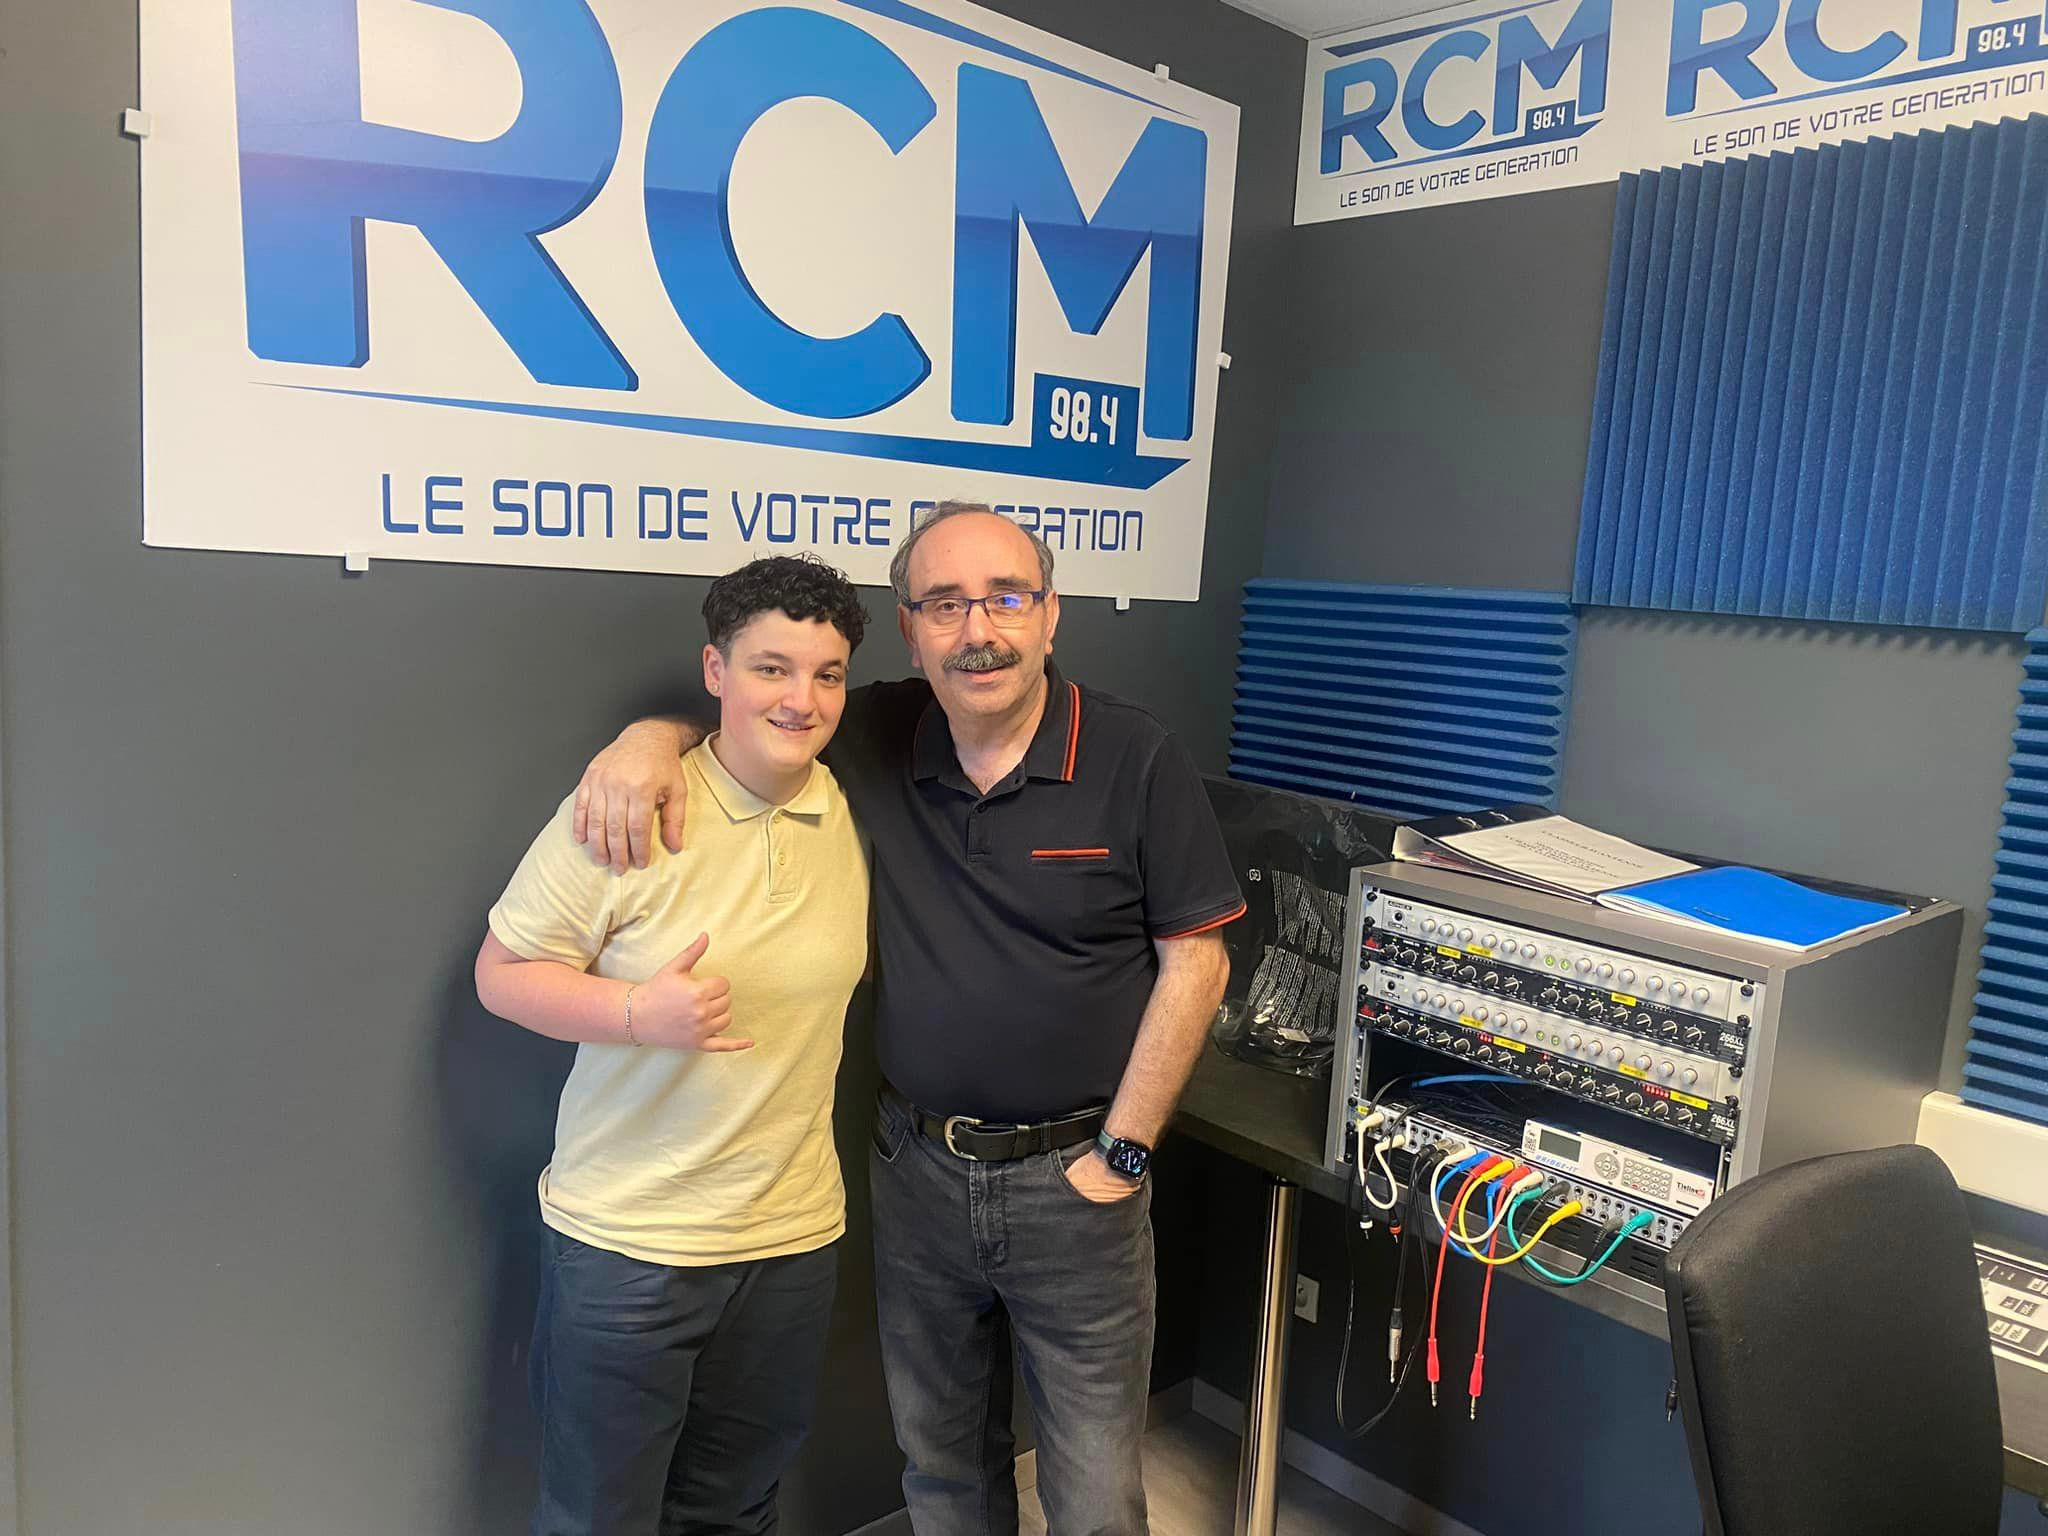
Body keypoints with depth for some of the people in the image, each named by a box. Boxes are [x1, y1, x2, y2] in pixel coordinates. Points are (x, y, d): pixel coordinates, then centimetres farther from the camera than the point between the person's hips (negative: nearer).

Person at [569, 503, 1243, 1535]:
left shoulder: (1136, 761, -12)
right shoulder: (875, 743, -4)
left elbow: (1194, 959, -8)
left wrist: (1122, 1153, -9)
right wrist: (650, 738, -15)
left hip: (1072, 1176, -3)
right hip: (917, 1169, 3)